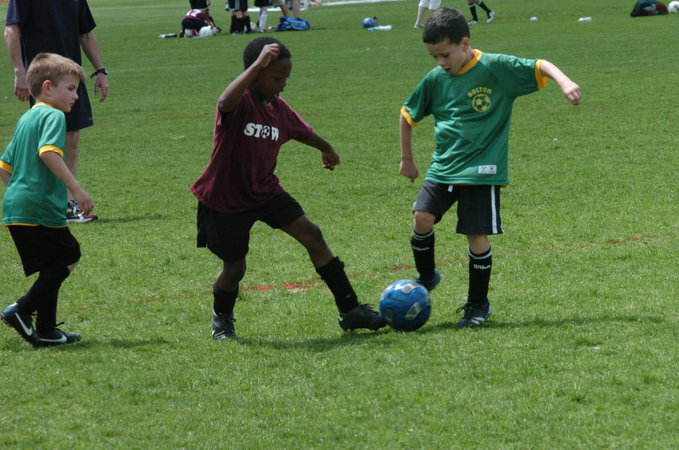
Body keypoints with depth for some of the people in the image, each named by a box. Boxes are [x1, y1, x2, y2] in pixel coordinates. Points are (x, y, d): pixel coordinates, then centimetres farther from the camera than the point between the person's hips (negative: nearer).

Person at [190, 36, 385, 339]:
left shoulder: (279, 109, 0)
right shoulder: (240, 103, -22)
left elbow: (302, 132, 22)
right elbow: (225, 103, -50)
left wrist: (326, 149, 40)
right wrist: (257, 65, -52)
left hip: (265, 190, 6)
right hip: (226, 200, -6)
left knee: (311, 235, -7)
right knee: (235, 268, 3)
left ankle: (350, 310, -3)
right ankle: (221, 318, 37)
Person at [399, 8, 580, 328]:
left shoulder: (495, 67, -8)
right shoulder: (435, 79, 4)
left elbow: (539, 67, -8)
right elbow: (408, 114, 18)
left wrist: (564, 82, -28)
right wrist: (407, 159, 22)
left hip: (482, 169, -4)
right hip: (443, 166, 4)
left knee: (477, 235, -4)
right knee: (422, 218, -14)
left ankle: (478, 304, 13)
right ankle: (426, 276, 13)